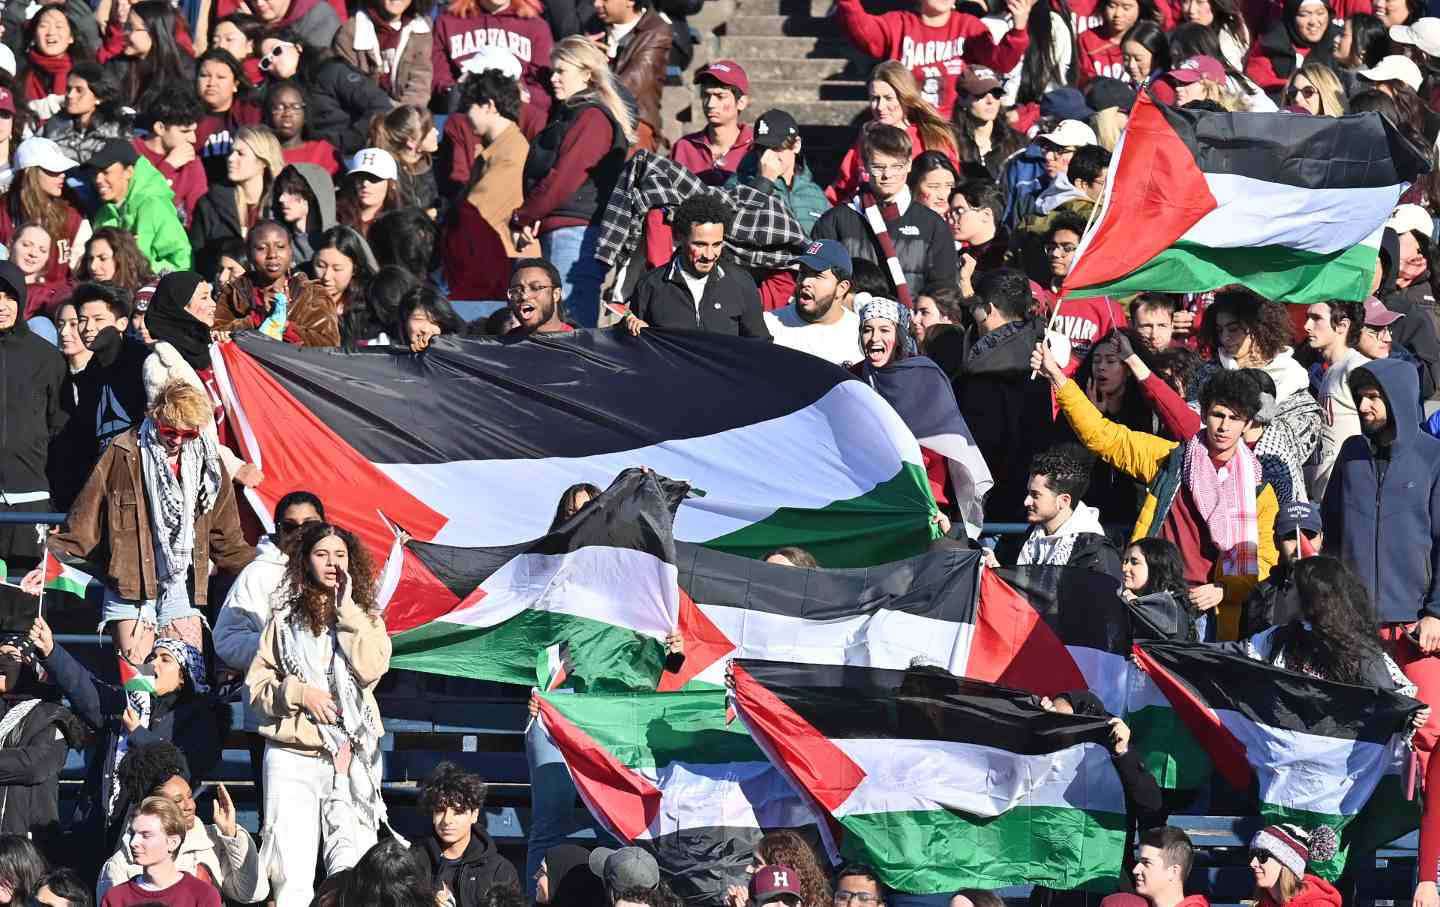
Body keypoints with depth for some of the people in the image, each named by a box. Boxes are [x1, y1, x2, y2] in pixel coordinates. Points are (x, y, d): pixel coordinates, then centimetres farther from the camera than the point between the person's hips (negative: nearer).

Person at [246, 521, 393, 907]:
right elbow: (256, 687, 9)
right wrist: (299, 692, -8)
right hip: (292, 756, 0)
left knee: (353, 874, -11)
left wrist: (347, 608, -6)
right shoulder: (285, 620, 10)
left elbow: (371, 669, -8)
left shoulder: (364, 618, 11)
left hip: (351, 756, 0)